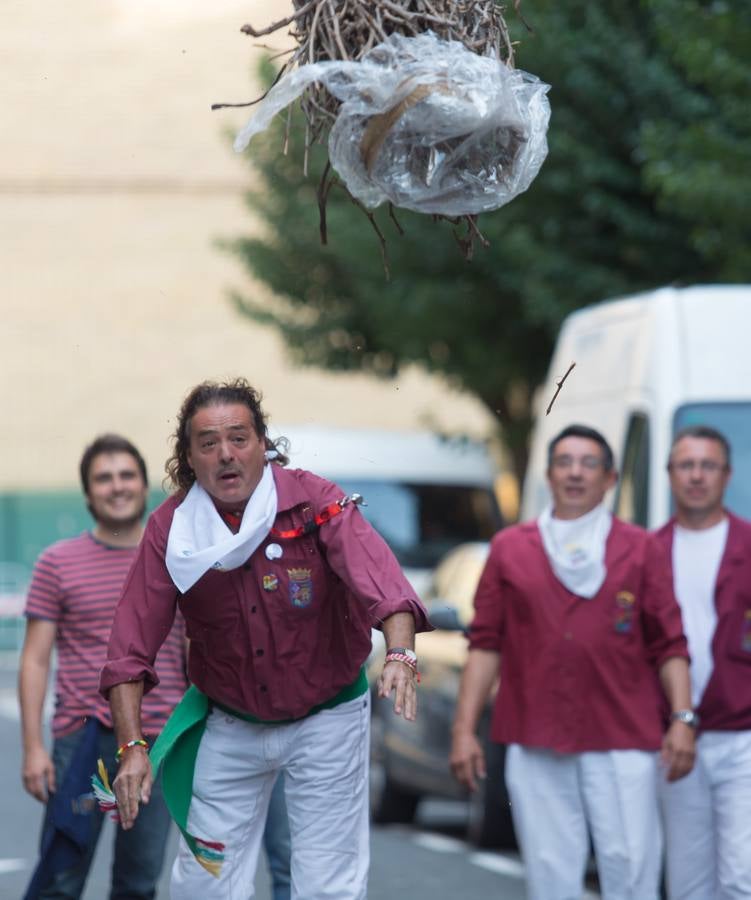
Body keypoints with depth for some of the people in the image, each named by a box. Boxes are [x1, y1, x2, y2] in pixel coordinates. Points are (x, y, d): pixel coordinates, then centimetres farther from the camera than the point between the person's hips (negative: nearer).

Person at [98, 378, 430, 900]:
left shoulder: (315, 503, -18)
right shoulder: (171, 529, -11)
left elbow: (379, 580, -33)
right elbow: (131, 647, -13)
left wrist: (401, 653, -52)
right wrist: (132, 746, -23)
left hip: (324, 720, -2)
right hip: (228, 727, 2)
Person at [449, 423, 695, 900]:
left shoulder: (638, 548, 9)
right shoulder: (511, 548, 11)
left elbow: (669, 646, 6)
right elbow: (486, 644, 9)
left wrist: (682, 718, -6)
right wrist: (464, 729, 3)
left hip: (622, 740, -1)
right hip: (536, 743, 1)